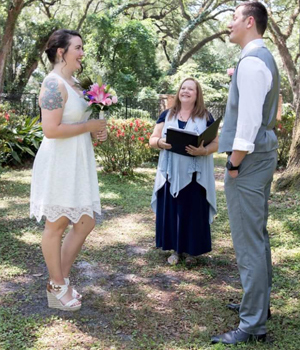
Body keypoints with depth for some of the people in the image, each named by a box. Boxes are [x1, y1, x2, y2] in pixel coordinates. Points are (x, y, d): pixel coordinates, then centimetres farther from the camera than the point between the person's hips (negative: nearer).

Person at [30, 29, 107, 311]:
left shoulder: (73, 83, 13)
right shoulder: (54, 84, -16)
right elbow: (51, 130, -24)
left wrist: (96, 129, 6)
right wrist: (89, 126, -15)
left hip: (78, 161, 10)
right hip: (59, 162, -10)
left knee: (86, 222, 12)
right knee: (57, 224, 5)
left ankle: (60, 281, 25)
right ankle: (58, 288, 21)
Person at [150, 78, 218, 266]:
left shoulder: (206, 117, 4)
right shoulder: (167, 115, 10)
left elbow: (216, 143, 0)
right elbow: (152, 139, 8)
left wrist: (204, 150, -21)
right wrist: (160, 142, -15)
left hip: (195, 175, -2)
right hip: (171, 174, 2)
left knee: (193, 212, 1)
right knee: (171, 211, 5)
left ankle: (192, 250, 17)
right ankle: (176, 249, 19)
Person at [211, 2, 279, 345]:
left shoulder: (251, 61, -16)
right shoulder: (265, 58, 16)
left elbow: (248, 120, -22)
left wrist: (234, 165, -17)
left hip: (249, 161, -11)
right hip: (263, 154, 11)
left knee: (248, 243, -5)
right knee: (258, 236, 18)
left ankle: (252, 326, 4)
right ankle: (259, 303, 33)